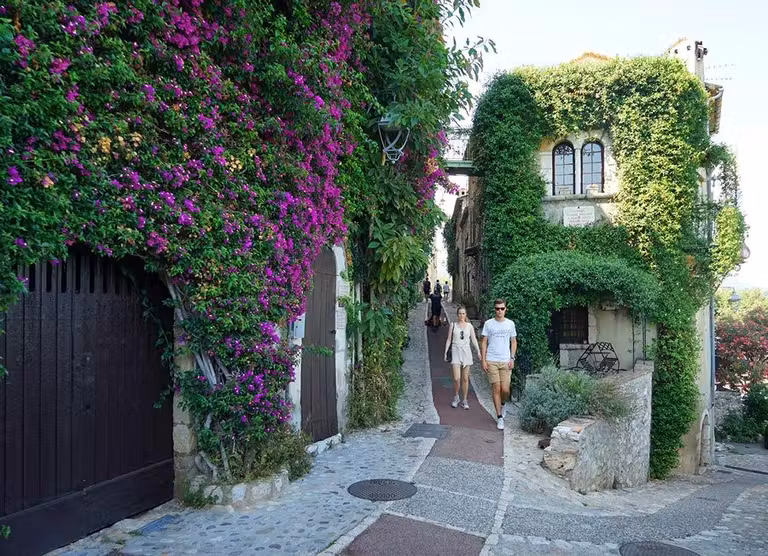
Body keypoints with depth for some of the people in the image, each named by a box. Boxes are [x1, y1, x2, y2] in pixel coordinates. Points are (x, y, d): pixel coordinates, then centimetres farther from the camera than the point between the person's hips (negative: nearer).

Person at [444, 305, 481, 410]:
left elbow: (474, 339, 8)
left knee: (465, 379, 4)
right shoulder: (453, 325, 6)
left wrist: (478, 351, -4)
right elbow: (449, 339, 8)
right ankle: (456, 397, 12)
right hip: (455, 351, -1)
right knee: (456, 378, -11)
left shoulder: (469, 326, 8)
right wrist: (446, 351, 1)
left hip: (466, 352, 1)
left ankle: (464, 400, 16)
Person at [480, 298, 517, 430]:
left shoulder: (510, 324, 6)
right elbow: (484, 343, 3)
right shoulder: (488, 323, 1)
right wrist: (483, 360, -3)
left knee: (505, 389, -4)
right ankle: (499, 417, 9)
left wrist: (512, 358, 0)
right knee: (496, 389, -1)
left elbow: (513, 342, 11)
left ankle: (503, 404, 30)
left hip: (505, 361, 1)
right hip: (491, 361, -1)